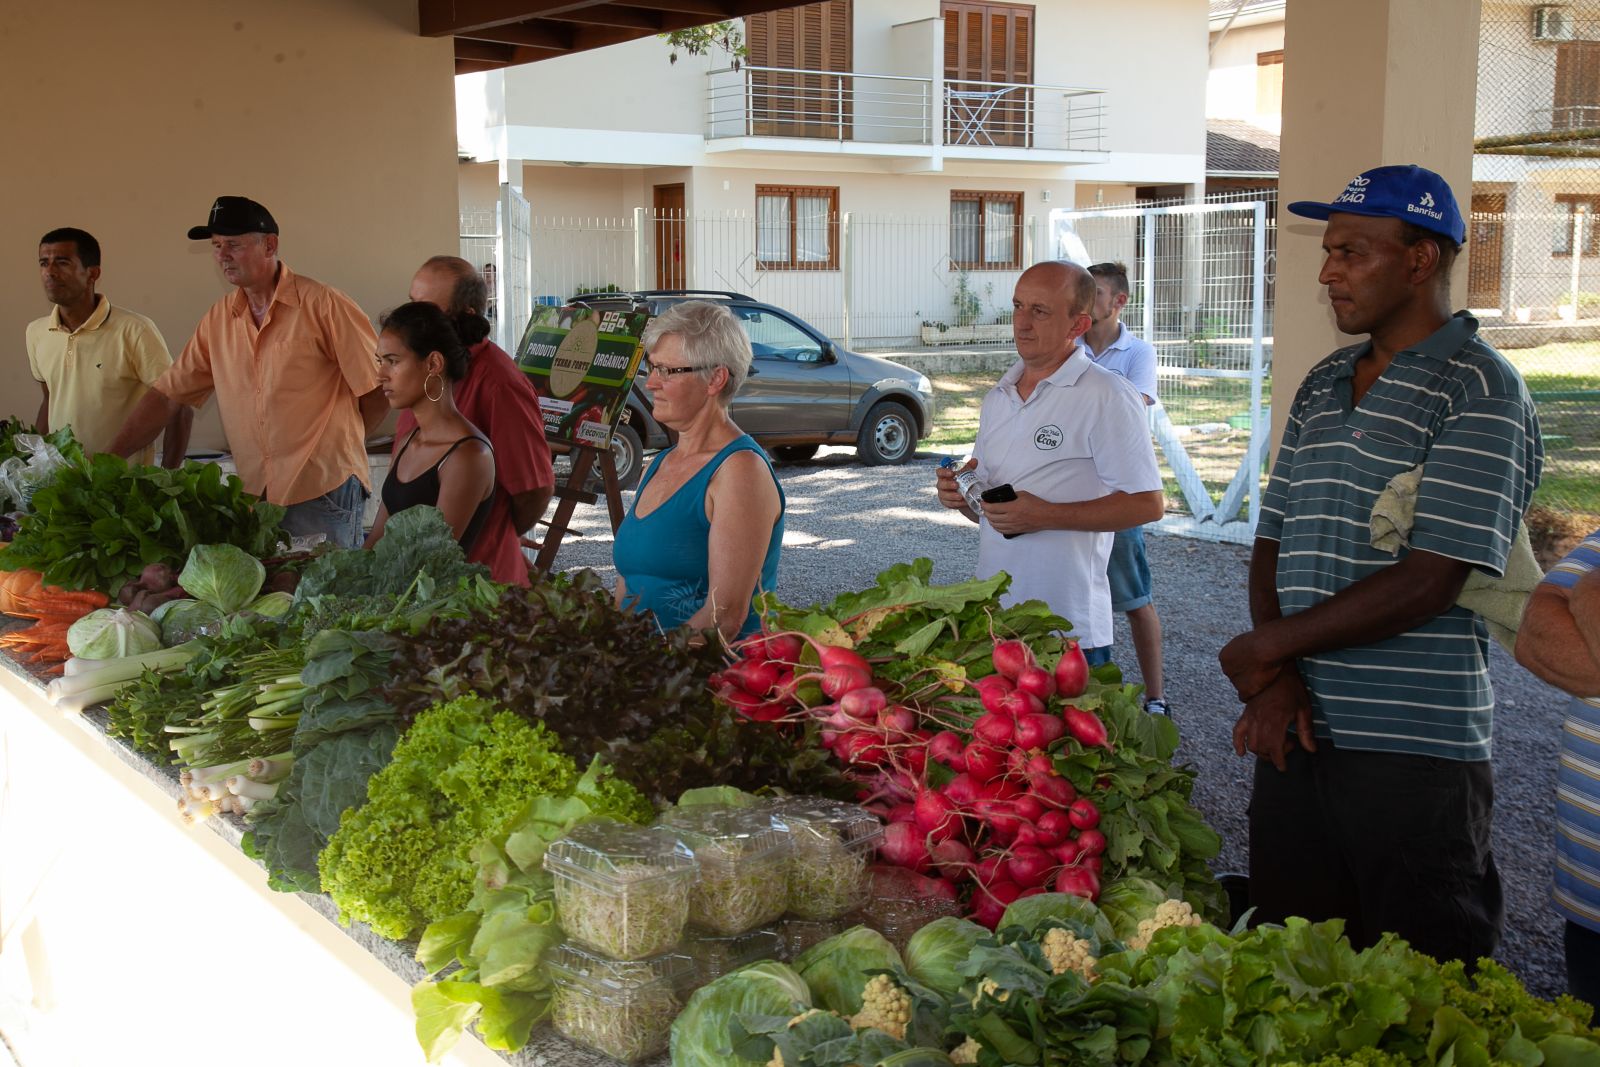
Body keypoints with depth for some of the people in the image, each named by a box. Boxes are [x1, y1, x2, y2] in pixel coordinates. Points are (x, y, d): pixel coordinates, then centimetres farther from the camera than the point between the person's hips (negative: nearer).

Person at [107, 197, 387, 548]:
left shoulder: (322, 305, -7)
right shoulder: (219, 318, 10)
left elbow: (378, 388, -5)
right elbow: (167, 395, 11)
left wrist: (339, 446, 3)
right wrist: (109, 459, 4)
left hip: (322, 494, -5)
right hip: (255, 494, 5)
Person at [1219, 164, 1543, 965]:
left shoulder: (1480, 392, -9)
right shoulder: (1323, 386, 14)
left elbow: (1428, 582, -17)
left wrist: (1266, 648, -10)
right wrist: (1271, 682, -4)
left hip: (1414, 752, -6)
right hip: (1297, 728, 7)